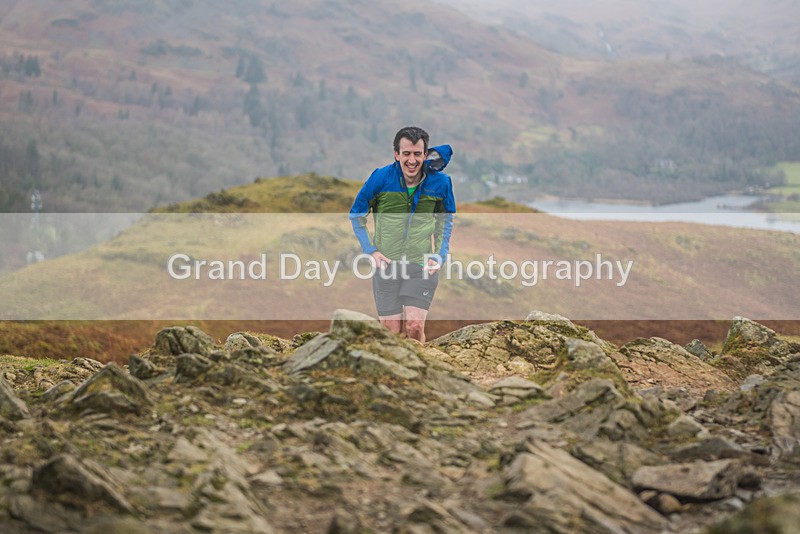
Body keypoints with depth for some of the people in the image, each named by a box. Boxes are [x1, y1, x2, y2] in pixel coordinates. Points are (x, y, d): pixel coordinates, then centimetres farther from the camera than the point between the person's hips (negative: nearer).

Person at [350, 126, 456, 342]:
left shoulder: (440, 182, -2)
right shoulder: (380, 178, -6)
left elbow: (446, 219, 17)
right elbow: (356, 215, 8)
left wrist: (440, 255, 6)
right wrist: (370, 251, -1)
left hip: (422, 266, 0)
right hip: (386, 264, 0)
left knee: (414, 326, -14)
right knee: (392, 331, 1)